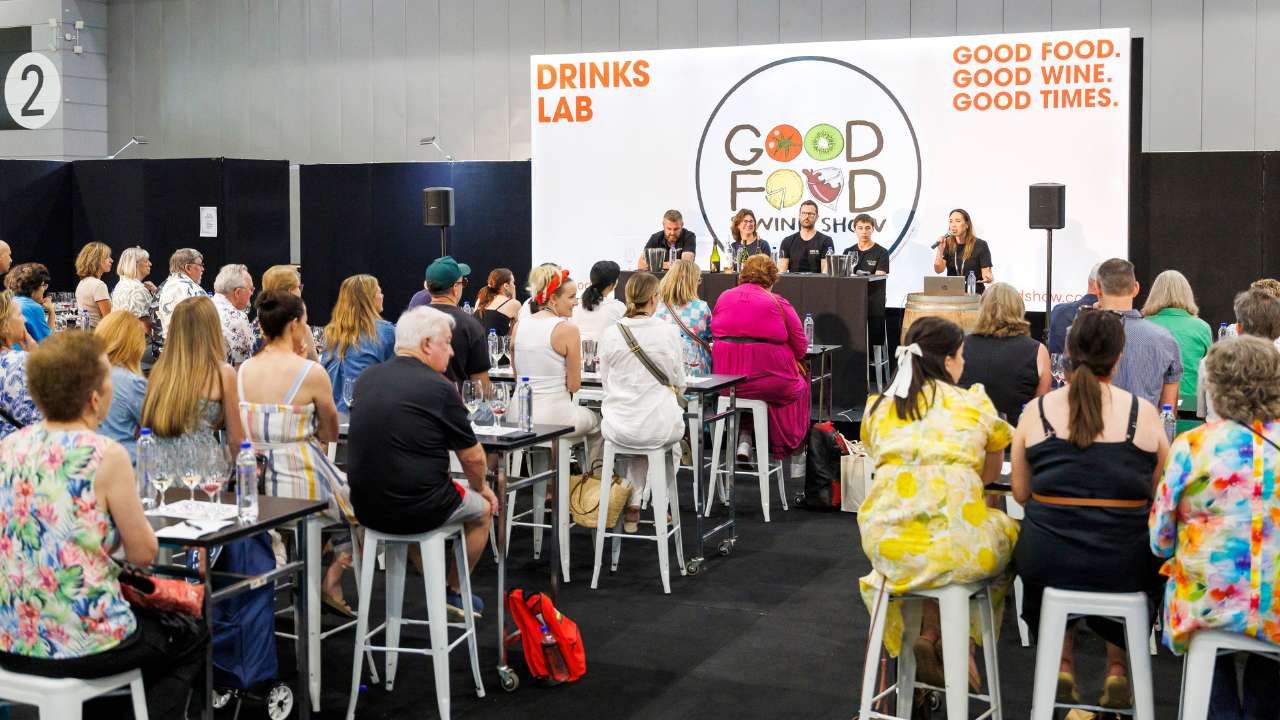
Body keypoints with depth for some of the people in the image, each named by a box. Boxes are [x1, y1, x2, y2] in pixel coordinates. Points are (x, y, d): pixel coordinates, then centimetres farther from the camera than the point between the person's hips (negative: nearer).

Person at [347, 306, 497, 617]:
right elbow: (472, 456, -8)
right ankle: (453, 591, 36)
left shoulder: (366, 379, 3)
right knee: (483, 508, 23)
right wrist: (481, 487, 14)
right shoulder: (439, 387, -16)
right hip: (416, 511, -6)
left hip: (366, 508, 6)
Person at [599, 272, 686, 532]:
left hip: (619, 426, 2)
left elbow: (605, 381, 7)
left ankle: (633, 506, 27)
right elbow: (678, 383, 2)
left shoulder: (610, 333, -5)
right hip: (660, 427, -1)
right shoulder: (668, 332, -9)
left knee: (638, 441, 37)